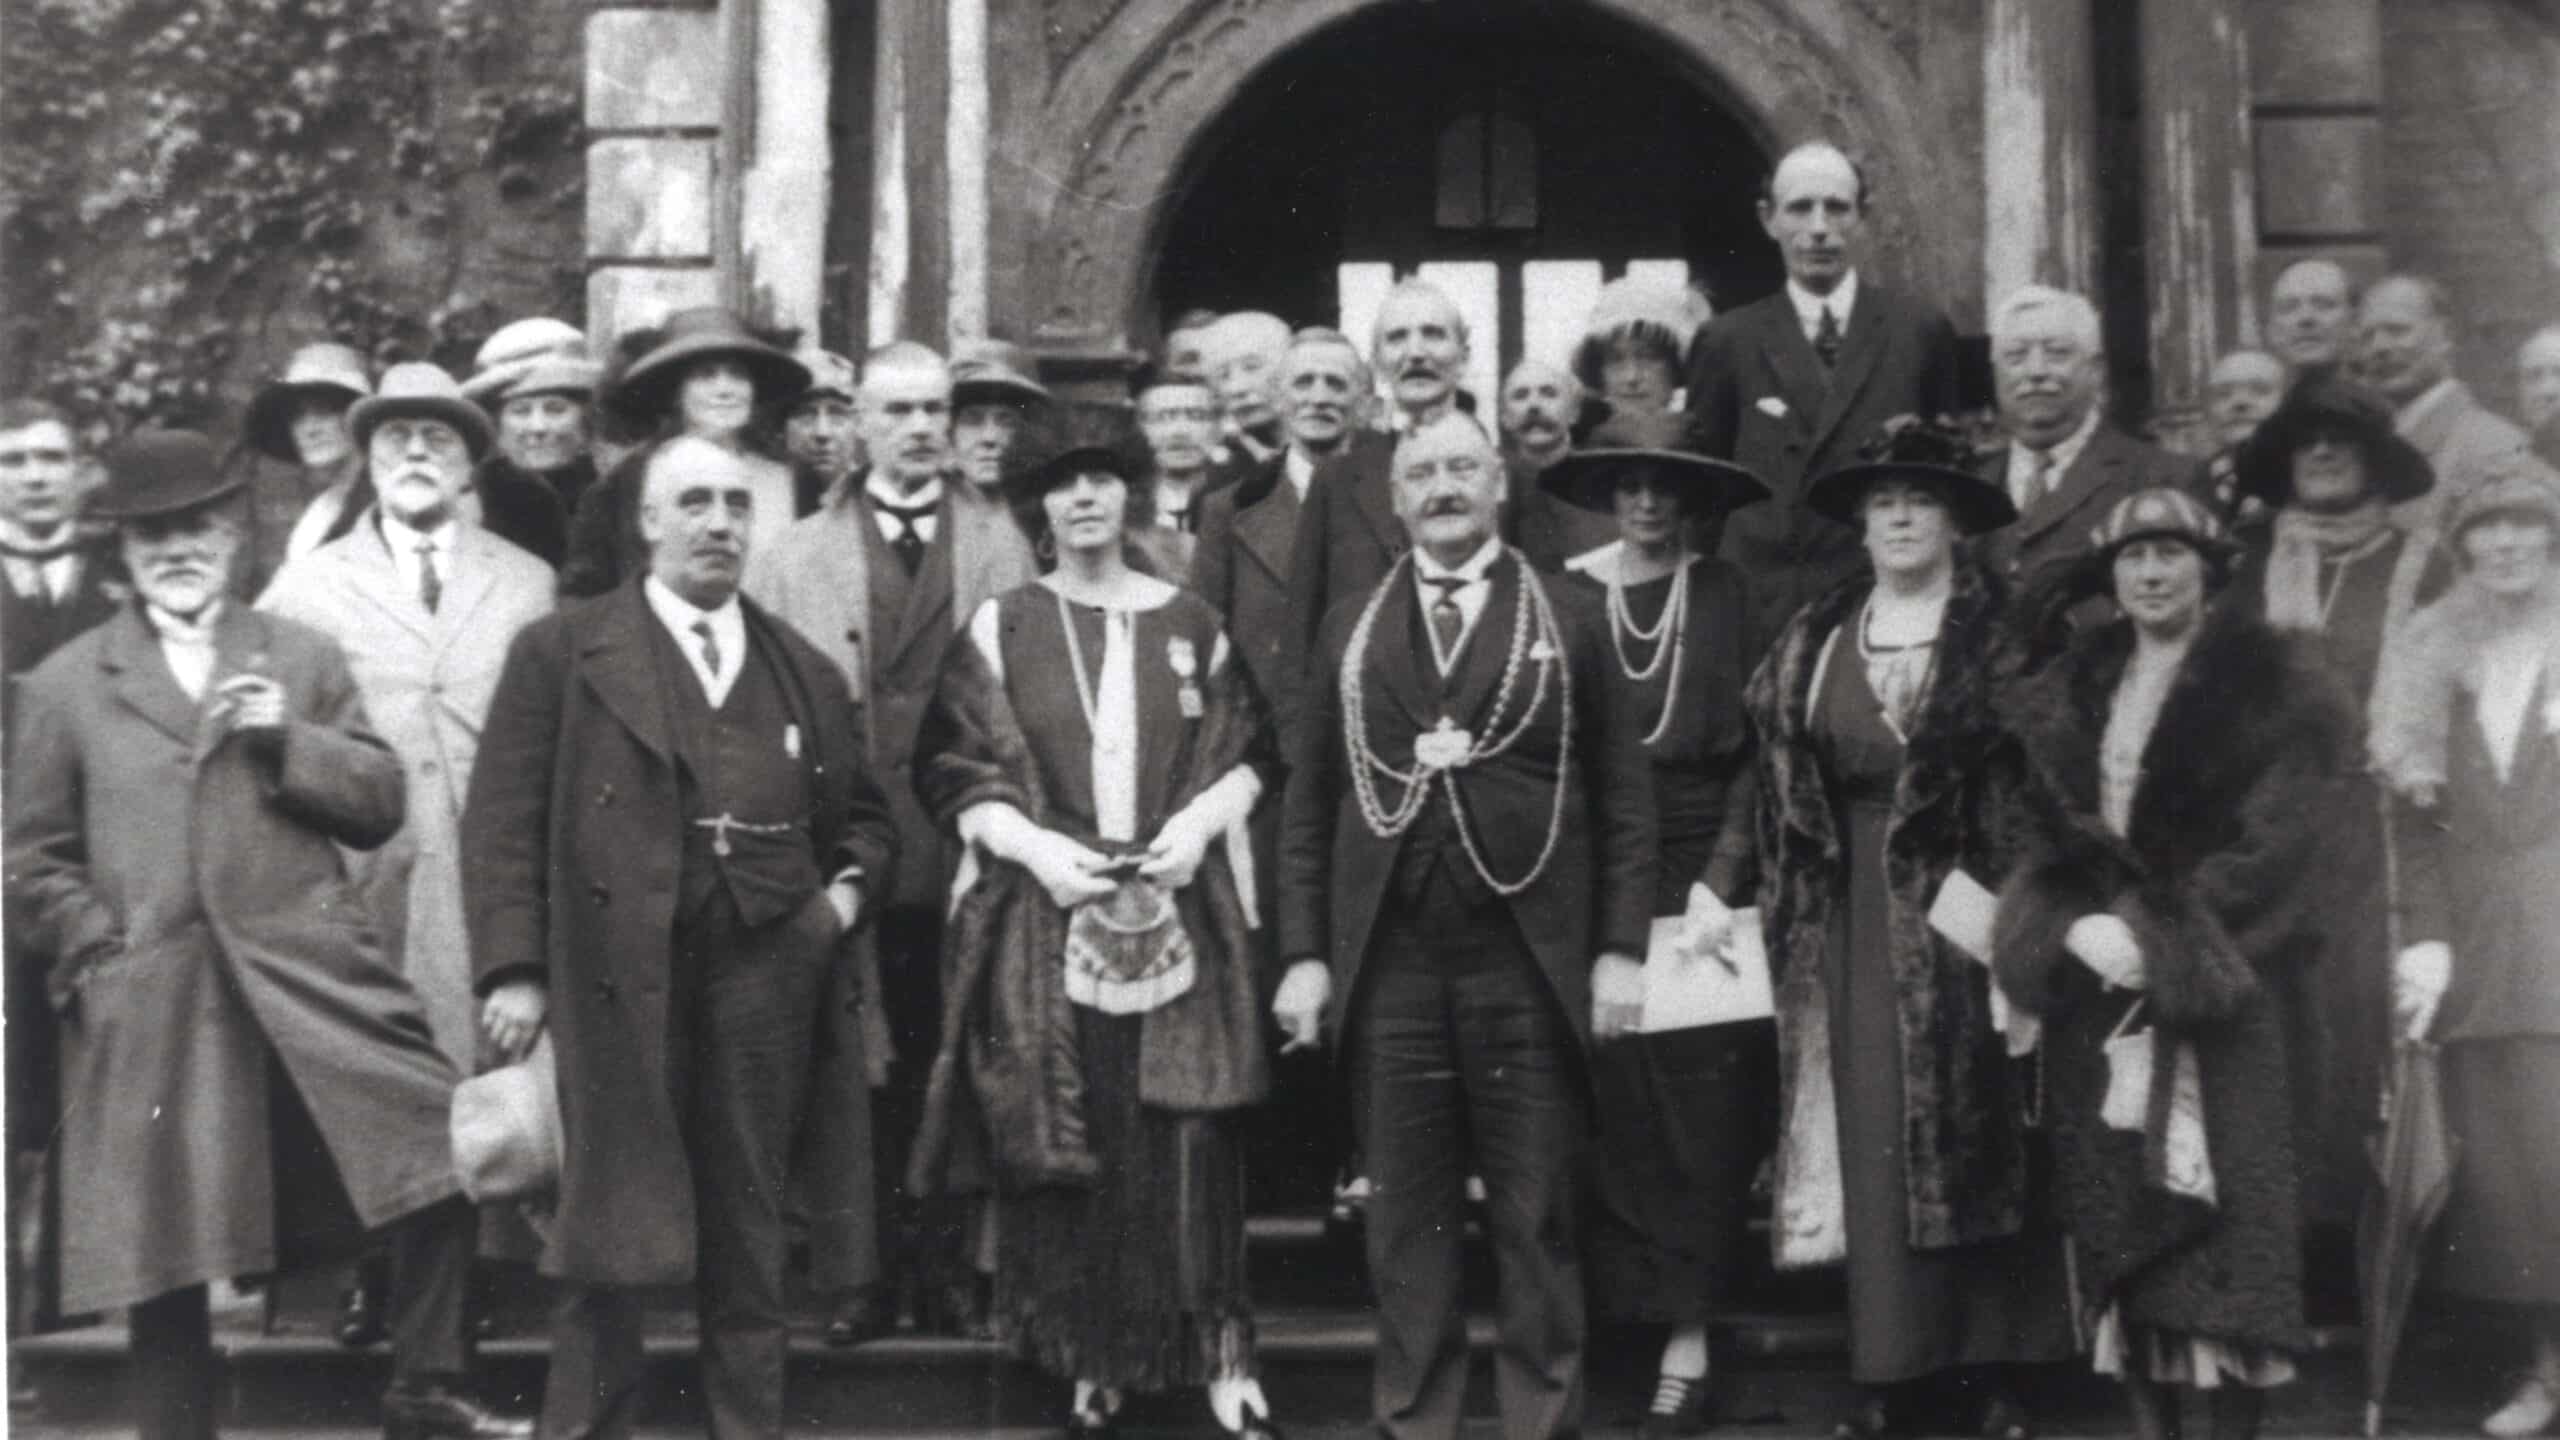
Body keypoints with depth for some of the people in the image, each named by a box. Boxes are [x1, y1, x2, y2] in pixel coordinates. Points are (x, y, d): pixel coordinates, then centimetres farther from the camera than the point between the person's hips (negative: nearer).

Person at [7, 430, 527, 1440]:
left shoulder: (302, 657, 16)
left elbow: (381, 805, 11)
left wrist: (292, 740, -5)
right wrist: (103, 948, -4)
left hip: (312, 981, 1)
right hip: (150, 1009, -1)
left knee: (450, 1153, -11)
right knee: (163, 1262, 3)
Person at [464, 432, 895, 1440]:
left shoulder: (807, 672, 16)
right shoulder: (562, 652, 4)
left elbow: (862, 817, 26)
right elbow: (504, 820, -1)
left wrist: (848, 887, 5)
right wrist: (513, 968, -9)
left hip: (764, 984, 3)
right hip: (618, 978, -3)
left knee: (747, 1236, 9)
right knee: (609, 1235, 0)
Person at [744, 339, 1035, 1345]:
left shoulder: (1000, 543, 10)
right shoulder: (794, 557, 10)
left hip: (967, 838, 0)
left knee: (954, 1062, 5)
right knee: (850, 1065, 1)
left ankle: (947, 1265, 15)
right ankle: (856, 1272, 10)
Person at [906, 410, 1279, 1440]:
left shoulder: (1190, 624, 8)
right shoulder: (1001, 631, 5)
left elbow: (1245, 756, 11)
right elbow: (953, 774, 2)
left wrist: (1198, 823, -8)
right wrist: (1034, 846, -12)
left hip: (1178, 918, 1)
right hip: (1047, 924, 0)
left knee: (1190, 1141, -5)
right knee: (1067, 1149, 1)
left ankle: (1222, 1356, 5)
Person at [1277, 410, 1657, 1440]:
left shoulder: (1568, 619, 5)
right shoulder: (1351, 627, 11)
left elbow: (1623, 796, 3)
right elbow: (1309, 801, 10)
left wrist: (1620, 947, -4)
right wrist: (1303, 953, 3)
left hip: (1529, 963, -2)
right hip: (1389, 966, 2)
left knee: (1537, 1219, 4)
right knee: (1408, 1219, 7)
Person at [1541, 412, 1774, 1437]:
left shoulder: (1727, 598, 4)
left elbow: (1758, 751, 2)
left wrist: (1721, 877, -7)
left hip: (1702, 891, 0)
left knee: (1701, 1123, -3)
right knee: (1613, 1121, -2)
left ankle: (1687, 1346, 3)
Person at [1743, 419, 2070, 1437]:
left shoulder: (2002, 631, -1)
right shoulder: (1814, 638, 10)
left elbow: (2037, 773, -5)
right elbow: (1772, 771, 9)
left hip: (1964, 903, -3)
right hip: (1856, 913, 3)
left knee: (1973, 1127, 3)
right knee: (1874, 1133, 2)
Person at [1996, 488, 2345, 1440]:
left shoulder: (2269, 687, 0)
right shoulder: (2069, 694, 14)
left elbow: (2271, 846, -8)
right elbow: (2041, 834, 10)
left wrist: (2160, 938, -15)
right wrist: (2077, 928, -9)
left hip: (2223, 987, -4)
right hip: (2098, 981, 4)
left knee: (2223, 1208, -7)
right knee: (2119, 1212, 1)